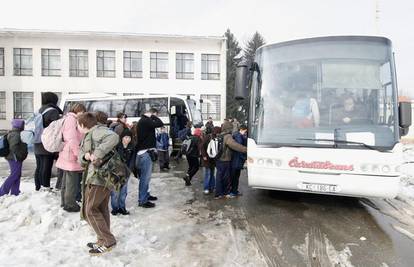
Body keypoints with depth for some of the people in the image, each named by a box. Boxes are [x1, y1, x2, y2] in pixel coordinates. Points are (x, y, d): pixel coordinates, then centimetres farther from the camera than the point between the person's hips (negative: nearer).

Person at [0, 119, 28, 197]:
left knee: (17, 175, 14)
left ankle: (14, 192, 20)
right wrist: (18, 155, -21)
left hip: (14, 158, 11)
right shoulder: (16, 134, -18)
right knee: (14, 175, -5)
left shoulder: (13, 133, 16)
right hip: (15, 158, -11)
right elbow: (14, 146, -29)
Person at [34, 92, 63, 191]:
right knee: (46, 168, -3)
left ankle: (38, 186, 24)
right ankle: (46, 187, 1)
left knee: (39, 167, 15)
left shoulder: (40, 111, 14)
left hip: (38, 146, 8)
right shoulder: (53, 112, -12)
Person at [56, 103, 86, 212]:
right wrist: (80, 155, -18)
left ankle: (65, 202, 31)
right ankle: (70, 205, 10)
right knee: (72, 182, 0)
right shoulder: (71, 119, -15)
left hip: (66, 157, 10)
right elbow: (72, 140, -23)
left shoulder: (68, 119, 17)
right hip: (71, 157, -10)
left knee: (66, 181, 19)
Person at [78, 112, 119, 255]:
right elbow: (81, 158, 13)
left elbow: (113, 137, -31)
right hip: (103, 178, 10)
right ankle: (104, 240, 25)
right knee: (101, 209, 15)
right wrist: (85, 156, -11)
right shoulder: (87, 136, 22)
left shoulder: (97, 130, -10)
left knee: (90, 209, -5)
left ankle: (108, 241, 0)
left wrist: (97, 154, -33)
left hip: (100, 176, -10)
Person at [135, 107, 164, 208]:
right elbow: (160, 123, -22)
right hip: (145, 153, -11)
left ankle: (146, 195, 32)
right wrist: (153, 116, -9)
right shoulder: (145, 121, -17)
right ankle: (142, 201, 1)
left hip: (144, 152, 11)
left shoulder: (142, 120, 16)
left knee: (145, 176, 19)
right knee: (145, 177, -5)